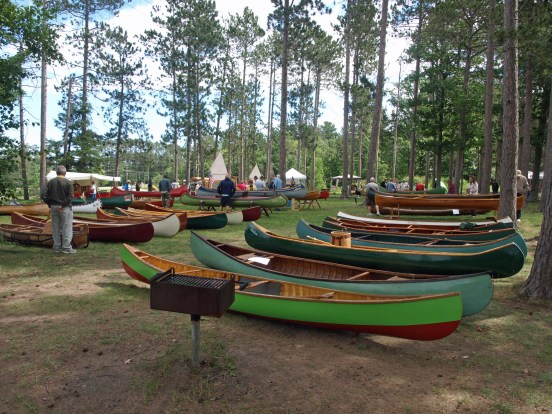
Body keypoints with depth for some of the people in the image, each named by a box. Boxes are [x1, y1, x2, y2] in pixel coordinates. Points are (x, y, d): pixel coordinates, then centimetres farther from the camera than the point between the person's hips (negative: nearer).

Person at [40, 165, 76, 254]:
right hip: (65, 208, -4)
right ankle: (66, 247, 0)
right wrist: (63, 205, -12)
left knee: (56, 228, 11)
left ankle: (57, 247, 17)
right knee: (66, 227, 0)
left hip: (53, 207, 5)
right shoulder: (68, 182, -7)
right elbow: (70, 197, -17)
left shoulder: (50, 182, 5)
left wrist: (49, 204, 5)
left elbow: (43, 195, 0)